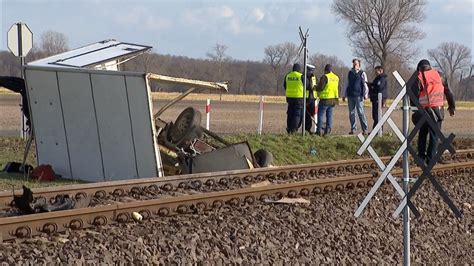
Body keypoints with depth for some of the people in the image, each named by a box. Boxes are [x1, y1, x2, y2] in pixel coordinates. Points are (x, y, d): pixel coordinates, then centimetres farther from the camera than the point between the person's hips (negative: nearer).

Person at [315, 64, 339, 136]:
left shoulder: (325, 77, -13)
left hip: (325, 99, -7)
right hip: (333, 99, 7)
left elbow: (320, 88, -15)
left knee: (320, 115, 0)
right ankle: (328, 130, 8)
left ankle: (319, 131, -3)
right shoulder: (336, 78, 11)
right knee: (329, 115, 11)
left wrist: (315, 87, 3)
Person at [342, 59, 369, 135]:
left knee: (360, 112, -7)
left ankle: (365, 129, -3)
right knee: (351, 113, 5)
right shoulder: (350, 73, 16)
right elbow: (347, 84, 20)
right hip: (350, 95, 5)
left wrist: (365, 94, -12)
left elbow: (365, 84, -2)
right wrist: (344, 95, 18)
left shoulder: (362, 73, 3)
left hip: (358, 96, -5)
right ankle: (353, 129, 12)